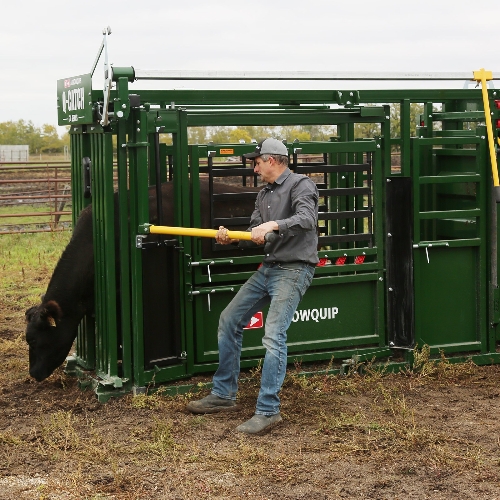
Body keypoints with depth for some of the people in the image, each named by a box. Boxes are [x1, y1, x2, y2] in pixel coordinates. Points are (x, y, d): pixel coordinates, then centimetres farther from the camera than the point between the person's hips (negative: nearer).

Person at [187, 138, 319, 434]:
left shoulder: (300, 185, -9)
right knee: (229, 321, 11)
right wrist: (231, 238, -4)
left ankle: (268, 411, -13)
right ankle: (224, 395, 20)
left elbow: (307, 218, -27)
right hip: (268, 268, 10)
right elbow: (255, 234, 14)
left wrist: (272, 225, -37)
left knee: (273, 336, -19)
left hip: (294, 270, -9)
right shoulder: (264, 195, 17)